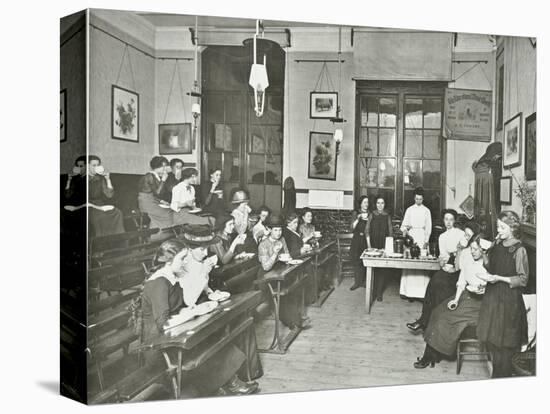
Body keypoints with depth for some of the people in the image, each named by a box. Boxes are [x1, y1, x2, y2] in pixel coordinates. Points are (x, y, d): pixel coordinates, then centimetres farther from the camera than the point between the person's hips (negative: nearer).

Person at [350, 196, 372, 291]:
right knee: (357, 261, 0)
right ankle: (357, 282, 8)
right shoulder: (355, 213, 5)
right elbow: (352, 228, -2)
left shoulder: (370, 214, 6)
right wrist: (358, 219, -14)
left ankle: (363, 281, 9)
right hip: (357, 239, 0)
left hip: (366, 239, 0)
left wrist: (368, 220, -14)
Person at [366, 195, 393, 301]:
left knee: (382, 269, -4)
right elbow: (367, 231, 2)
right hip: (373, 244, 0)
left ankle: (379, 292, 1)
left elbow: (390, 232, 6)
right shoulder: (372, 215, 3)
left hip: (384, 245, 0)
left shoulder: (387, 216, 5)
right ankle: (373, 290, 12)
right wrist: (368, 245, -4)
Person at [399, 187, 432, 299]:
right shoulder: (409, 210, 10)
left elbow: (428, 227, 8)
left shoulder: (426, 211, 9)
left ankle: (422, 290, -3)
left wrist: (426, 240, -1)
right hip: (411, 235, 0)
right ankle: (409, 289, -2)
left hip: (422, 236, 0)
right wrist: (404, 230, -15)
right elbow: (404, 223, 7)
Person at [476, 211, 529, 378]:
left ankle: (502, 377, 18)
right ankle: (496, 373, 26)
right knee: (492, 339, 12)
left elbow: (523, 279, -13)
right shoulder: (497, 245, 6)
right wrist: (487, 275, 1)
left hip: (509, 299, -6)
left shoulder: (519, 250, -13)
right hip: (492, 295, 6)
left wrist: (499, 278, -20)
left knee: (503, 343, 3)